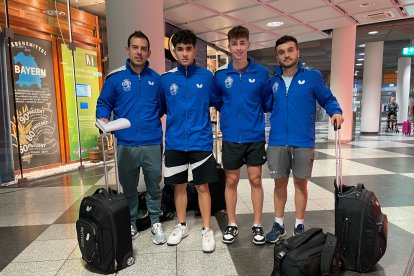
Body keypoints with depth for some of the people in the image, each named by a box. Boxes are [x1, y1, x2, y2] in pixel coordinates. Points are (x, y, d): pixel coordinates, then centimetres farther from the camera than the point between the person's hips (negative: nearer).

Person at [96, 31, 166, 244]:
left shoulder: (156, 79, 5)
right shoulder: (115, 77, 0)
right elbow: (103, 103, 5)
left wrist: (151, 119, -2)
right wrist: (103, 119, -13)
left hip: (153, 144, 1)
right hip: (126, 144, 0)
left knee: (154, 187, 12)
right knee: (128, 188, 13)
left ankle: (155, 223, 30)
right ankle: (130, 225, 32)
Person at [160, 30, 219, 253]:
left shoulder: (207, 77, -1)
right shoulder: (166, 79, 1)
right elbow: (160, 108, 10)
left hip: (201, 142, -1)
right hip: (174, 143, 2)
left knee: (202, 186, 5)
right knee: (179, 185, 13)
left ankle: (206, 230, 22)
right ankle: (181, 226, 32)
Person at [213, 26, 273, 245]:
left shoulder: (261, 73, -1)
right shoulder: (220, 74, -1)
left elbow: (268, 102, 5)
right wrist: (229, 113, -1)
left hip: (255, 137, 0)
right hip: (231, 137, 1)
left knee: (255, 180, 8)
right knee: (231, 181, 9)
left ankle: (257, 225, 25)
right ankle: (232, 224, 26)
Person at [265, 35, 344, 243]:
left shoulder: (313, 76, 1)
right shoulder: (273, 81, 7)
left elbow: (328, 99, 4)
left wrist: (336, 112, -15)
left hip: (303, 142, -2)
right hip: (277, 141, 2)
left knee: (300, 182, 8)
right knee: (280, 182, 9)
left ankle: (299, 226, 24)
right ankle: (278, 225, 23)